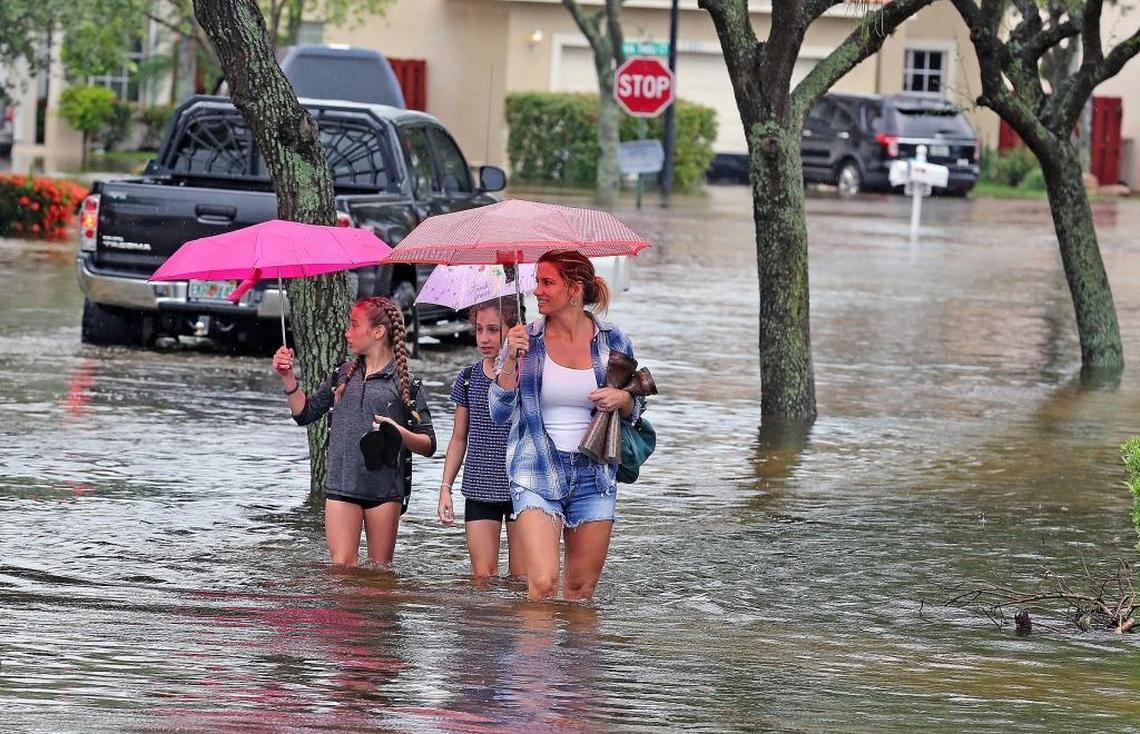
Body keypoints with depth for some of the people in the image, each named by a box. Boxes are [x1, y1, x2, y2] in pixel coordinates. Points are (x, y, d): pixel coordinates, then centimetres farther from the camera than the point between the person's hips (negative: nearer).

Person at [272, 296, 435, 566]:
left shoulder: (404, 384, 0)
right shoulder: (344, 375, 14)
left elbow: (428, 445, -1)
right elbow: (304, 413, 19)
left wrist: (399, 432, -19)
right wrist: (288, 378, 7)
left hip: (384, 487, -3)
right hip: (342, 484, 3)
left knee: (380, 571, 3)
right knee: (342, 565, -7)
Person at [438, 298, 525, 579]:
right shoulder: (469, 378, 7)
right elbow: (459, 438, 14)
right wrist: (446, 487, 8)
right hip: (479, 489, 3)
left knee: (521, 576, -2)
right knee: (482, 575, -1)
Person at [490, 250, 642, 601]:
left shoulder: (613, 342, 3)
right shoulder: (527, 339, 0)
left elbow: (633, 412, 14)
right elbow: (499, 413, -3)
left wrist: (623, 399, -9)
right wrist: (511, 360, -16)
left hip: (594, 476, 2)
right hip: (538, 474, -2)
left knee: (581, 589, 6)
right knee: (542, 585, -16)